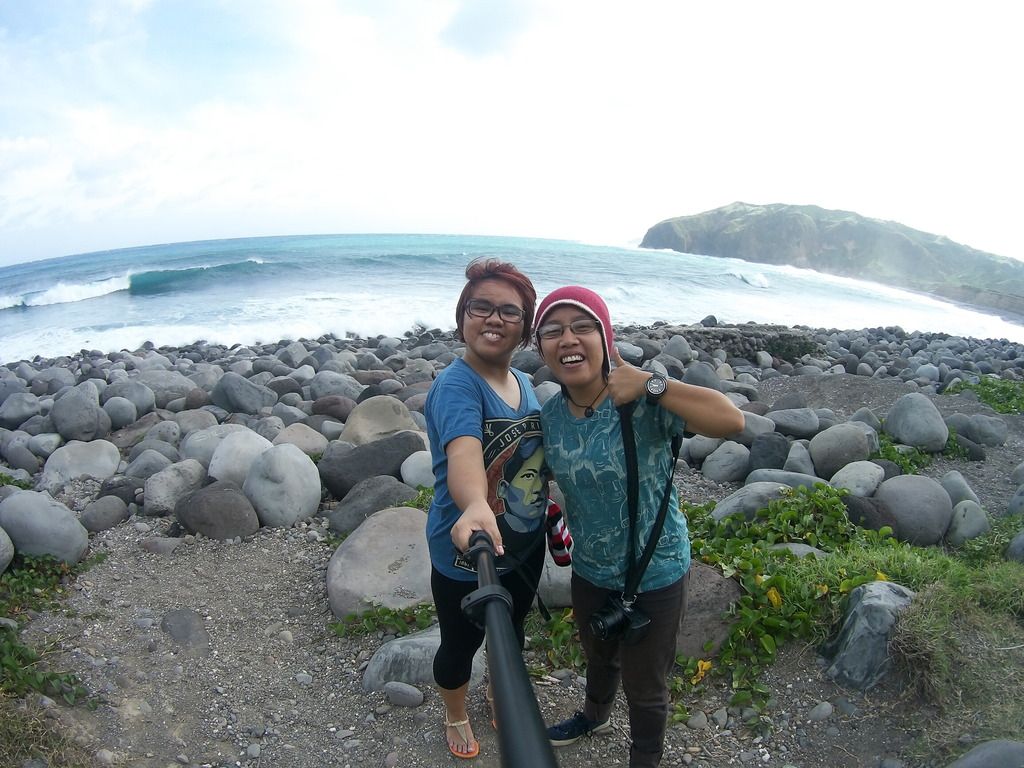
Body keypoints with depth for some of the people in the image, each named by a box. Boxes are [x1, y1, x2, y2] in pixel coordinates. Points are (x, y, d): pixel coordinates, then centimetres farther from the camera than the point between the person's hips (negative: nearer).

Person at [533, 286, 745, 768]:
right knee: (598, 658, 34)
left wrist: (651, 384, -39)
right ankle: (595, 715, 66)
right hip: (590, 570, 5)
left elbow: (732, 420, -39)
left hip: (655, 574, -5)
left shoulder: (642, 402, -27)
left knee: (645, 687, 18)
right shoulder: (550, 416, -11)